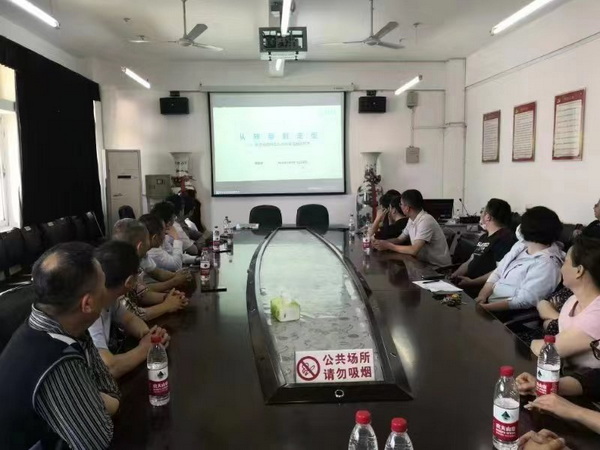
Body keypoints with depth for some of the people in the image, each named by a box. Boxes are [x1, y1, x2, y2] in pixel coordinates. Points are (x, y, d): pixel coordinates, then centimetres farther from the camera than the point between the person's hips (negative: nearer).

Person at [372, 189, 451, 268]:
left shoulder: (425, 221, -22)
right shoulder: (411, 220, 4)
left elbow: (414, 250, -28)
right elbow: (400, 239, 12)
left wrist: (389, 246, -20)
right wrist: (382, 242, -6)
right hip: (425, 263, 7)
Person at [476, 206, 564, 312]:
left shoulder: (546, 263, -16)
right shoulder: (520, 245, 9)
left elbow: (524, 301, -22)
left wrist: (485, 307, -26)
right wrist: (481, 296, -5)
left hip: (505, 314, -7)